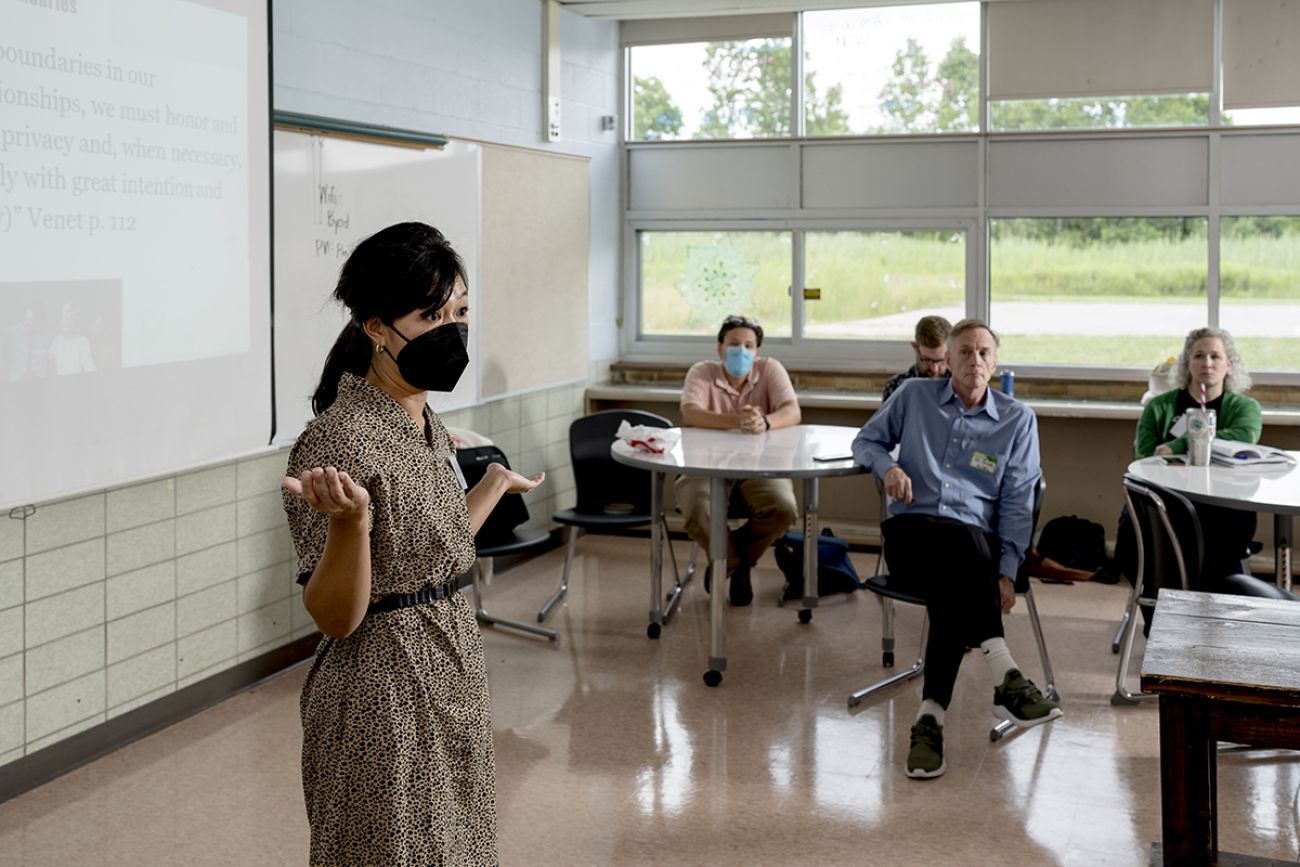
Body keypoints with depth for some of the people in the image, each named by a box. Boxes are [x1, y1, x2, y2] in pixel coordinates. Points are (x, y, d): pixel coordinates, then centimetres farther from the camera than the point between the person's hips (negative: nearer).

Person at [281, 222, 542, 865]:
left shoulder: (426, 424, 5)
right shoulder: (339, 438, -20)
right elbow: (335, 617, -20)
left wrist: (496, 484, 25)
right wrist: (350, 520, -37)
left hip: (456, 683, 8)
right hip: (383, 705, -8)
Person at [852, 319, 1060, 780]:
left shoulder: (1018, 419, 10)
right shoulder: (915, 395, 13)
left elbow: (1017, 504, 5)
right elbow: (866, 440, 23)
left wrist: (1007, 573, -8)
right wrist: (888, 466, -2)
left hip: (974, 540, 1)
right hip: (910, 532, 0)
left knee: (951, 594, -36)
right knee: (961, 542, -37)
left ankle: (931, 719, -41)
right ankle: (1006, 678, -46)